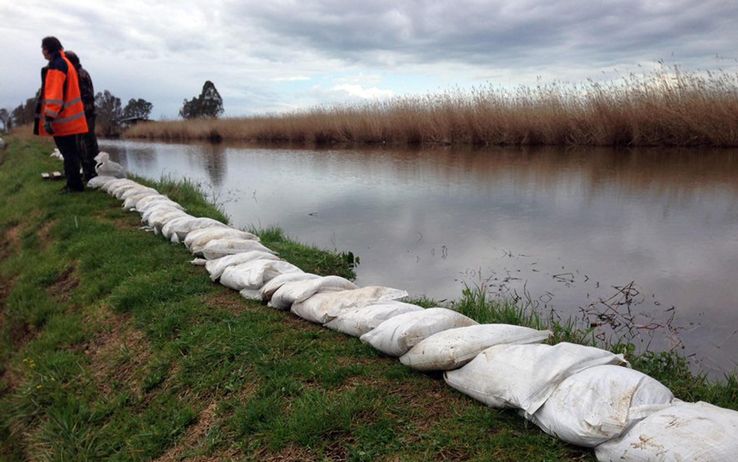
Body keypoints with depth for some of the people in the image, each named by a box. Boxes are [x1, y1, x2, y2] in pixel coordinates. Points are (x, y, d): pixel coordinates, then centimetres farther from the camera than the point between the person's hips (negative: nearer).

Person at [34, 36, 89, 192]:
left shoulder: (56, 65, -12)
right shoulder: (65, 63, 19)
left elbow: (54, 93, -20)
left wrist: (49, 117, -23)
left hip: (63, 119, -10)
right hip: (69, 118, 10)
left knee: (68, 152, -6)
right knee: (70, 151, 12)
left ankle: (74, 184, -2)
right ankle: (73, 183, 18)